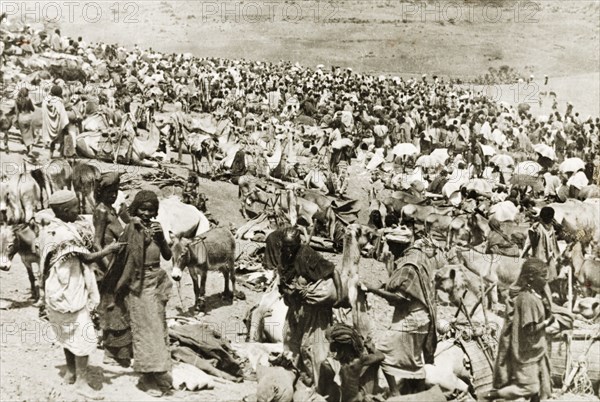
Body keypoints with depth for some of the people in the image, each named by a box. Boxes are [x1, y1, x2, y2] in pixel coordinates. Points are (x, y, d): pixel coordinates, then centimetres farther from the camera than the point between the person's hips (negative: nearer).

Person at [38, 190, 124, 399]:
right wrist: (109, 250, -6)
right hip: (69, 291, -10)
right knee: (83, 334, -4)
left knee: (68, 332, 21)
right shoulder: (65, 234, -24)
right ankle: (81, 382, 2)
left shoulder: (50, 229, 5)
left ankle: (71, 371, 33)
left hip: (61, 289, 10)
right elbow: (88, 257, -18)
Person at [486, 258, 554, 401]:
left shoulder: (533, 295, 8)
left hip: (534, 349, 10)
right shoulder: (527, 299, -22)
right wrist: (547, 322, -13)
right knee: (529, 387, -6)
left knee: (540, 389, 12)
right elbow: (530, 328, -23)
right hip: (526, 351, -10)